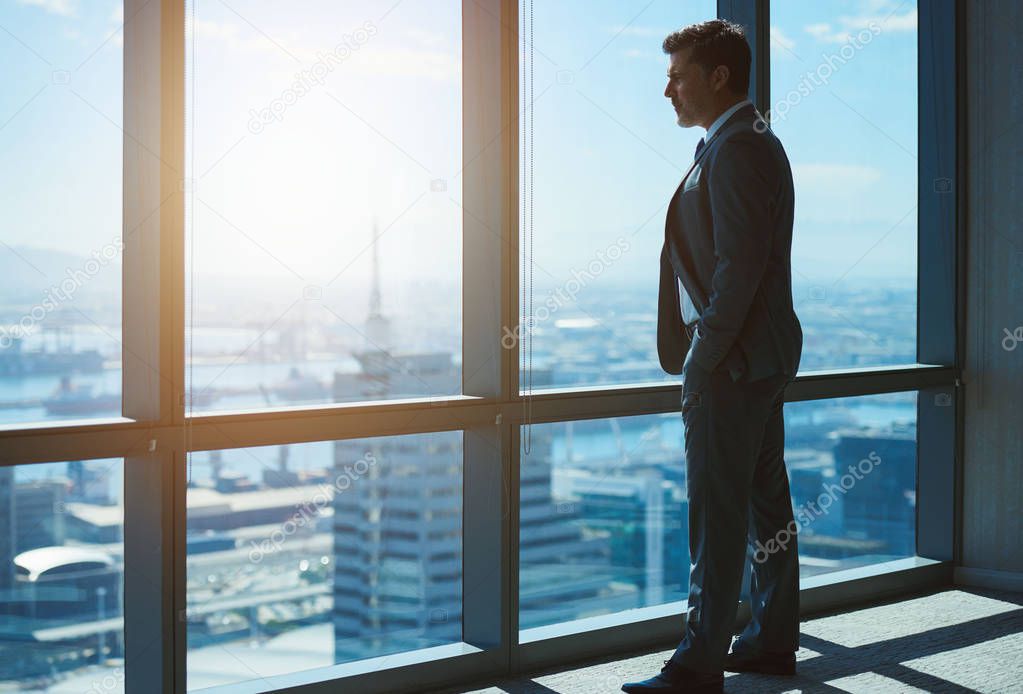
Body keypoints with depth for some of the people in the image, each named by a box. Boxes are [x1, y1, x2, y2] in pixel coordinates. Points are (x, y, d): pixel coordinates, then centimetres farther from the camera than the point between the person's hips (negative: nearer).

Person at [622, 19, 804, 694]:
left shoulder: (738, 148, -15)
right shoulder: (752, 143, 17)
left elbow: (740, 265, -22)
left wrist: (702, 360, -18)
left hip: (732, 363, -10)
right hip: (763, 359, 10)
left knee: (716, 513, -6)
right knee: (767, 503, 15)